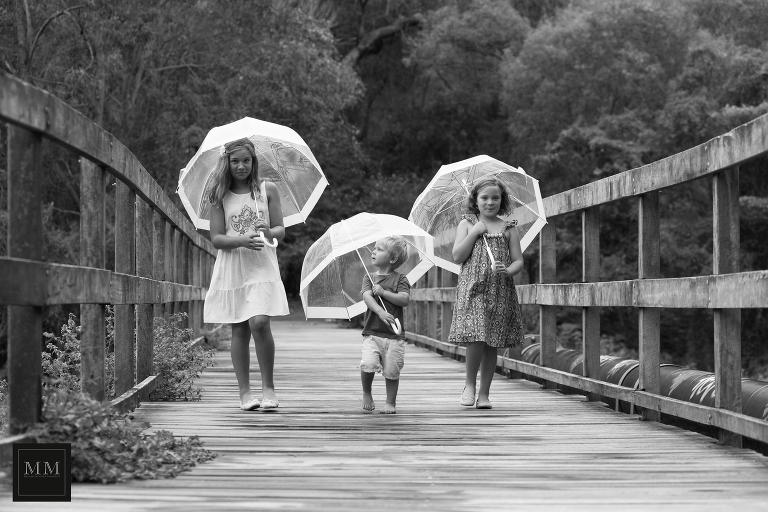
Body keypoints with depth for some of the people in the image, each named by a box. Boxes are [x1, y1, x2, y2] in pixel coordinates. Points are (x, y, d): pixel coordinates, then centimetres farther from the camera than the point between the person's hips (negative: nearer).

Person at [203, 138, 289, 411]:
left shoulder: (267, 189, 6)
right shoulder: (220, 196, 5)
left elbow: (281, 229, 6)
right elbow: (216, 238, 1)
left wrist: (270, 233, -17)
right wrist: (242, 240, -17)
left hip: (262, 265, -1)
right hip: (231, 267, 1)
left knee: (259, 322, -19)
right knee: (239, 330, 2)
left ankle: (268, 386, -7)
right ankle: (245, 392, 9)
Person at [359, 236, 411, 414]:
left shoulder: (399, 279, 4)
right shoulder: (369, 278, 10)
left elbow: (404, 299, -10)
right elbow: (367, 297, -8)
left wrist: (383, 292, -16)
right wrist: (380, 312, -25)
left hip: (394, 334, -1)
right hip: (372, 332, 1)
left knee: (391, 371, -1)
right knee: (367, 364, -17)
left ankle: (391, 402, 18)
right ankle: (366, 393, 9)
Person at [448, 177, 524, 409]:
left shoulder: (508, 228, 9)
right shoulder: (467, 224, 7)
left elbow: (518, 261, 7)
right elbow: (457, 256, -2)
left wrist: (508, 270, -14)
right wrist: (475, 232, -8)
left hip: (500, 292, 2)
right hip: (472, 289, -2)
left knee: (492, 344, 3)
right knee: (476, 338, -16)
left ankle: (484, 393, 13)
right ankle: (469, 384, 4)